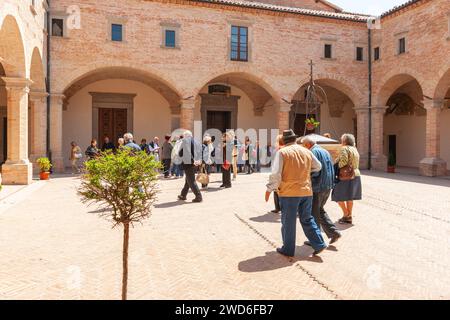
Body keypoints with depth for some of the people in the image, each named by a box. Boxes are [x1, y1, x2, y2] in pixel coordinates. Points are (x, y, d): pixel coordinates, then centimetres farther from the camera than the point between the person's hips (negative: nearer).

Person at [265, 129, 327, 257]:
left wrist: (269, 189, -4)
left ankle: (288, 250, 18)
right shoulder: (307, 151, 7)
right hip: (306, 191, 5)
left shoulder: (282, 152, -9)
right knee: (307, 219, 18)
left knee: (288, 222, 7)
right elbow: (318, 167, 19)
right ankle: (319, 244, 14)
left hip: (289, 193, -5)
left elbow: (276, 174, -14)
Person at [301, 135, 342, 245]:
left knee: (314, 214, 5)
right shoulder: (325, 151, 14)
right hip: (328, 186, 9)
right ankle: (334, 232, 14)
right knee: (320, 211, 21)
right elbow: (332, 169, 16)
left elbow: (314, 171, -22)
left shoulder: (313, 152, -14)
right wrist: (331, 184, 19)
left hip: (317, 187, -9)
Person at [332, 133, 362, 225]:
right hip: (355, 175, 9)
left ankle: (346, 215, 1)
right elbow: (356, 164, 17)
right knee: (349, 197, 13)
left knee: (338, 196, 0)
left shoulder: (344, 149, -11)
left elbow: (343, 161, -23)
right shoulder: (354, 149, 16)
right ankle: (349, 217, 16)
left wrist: (336, 167, -8)